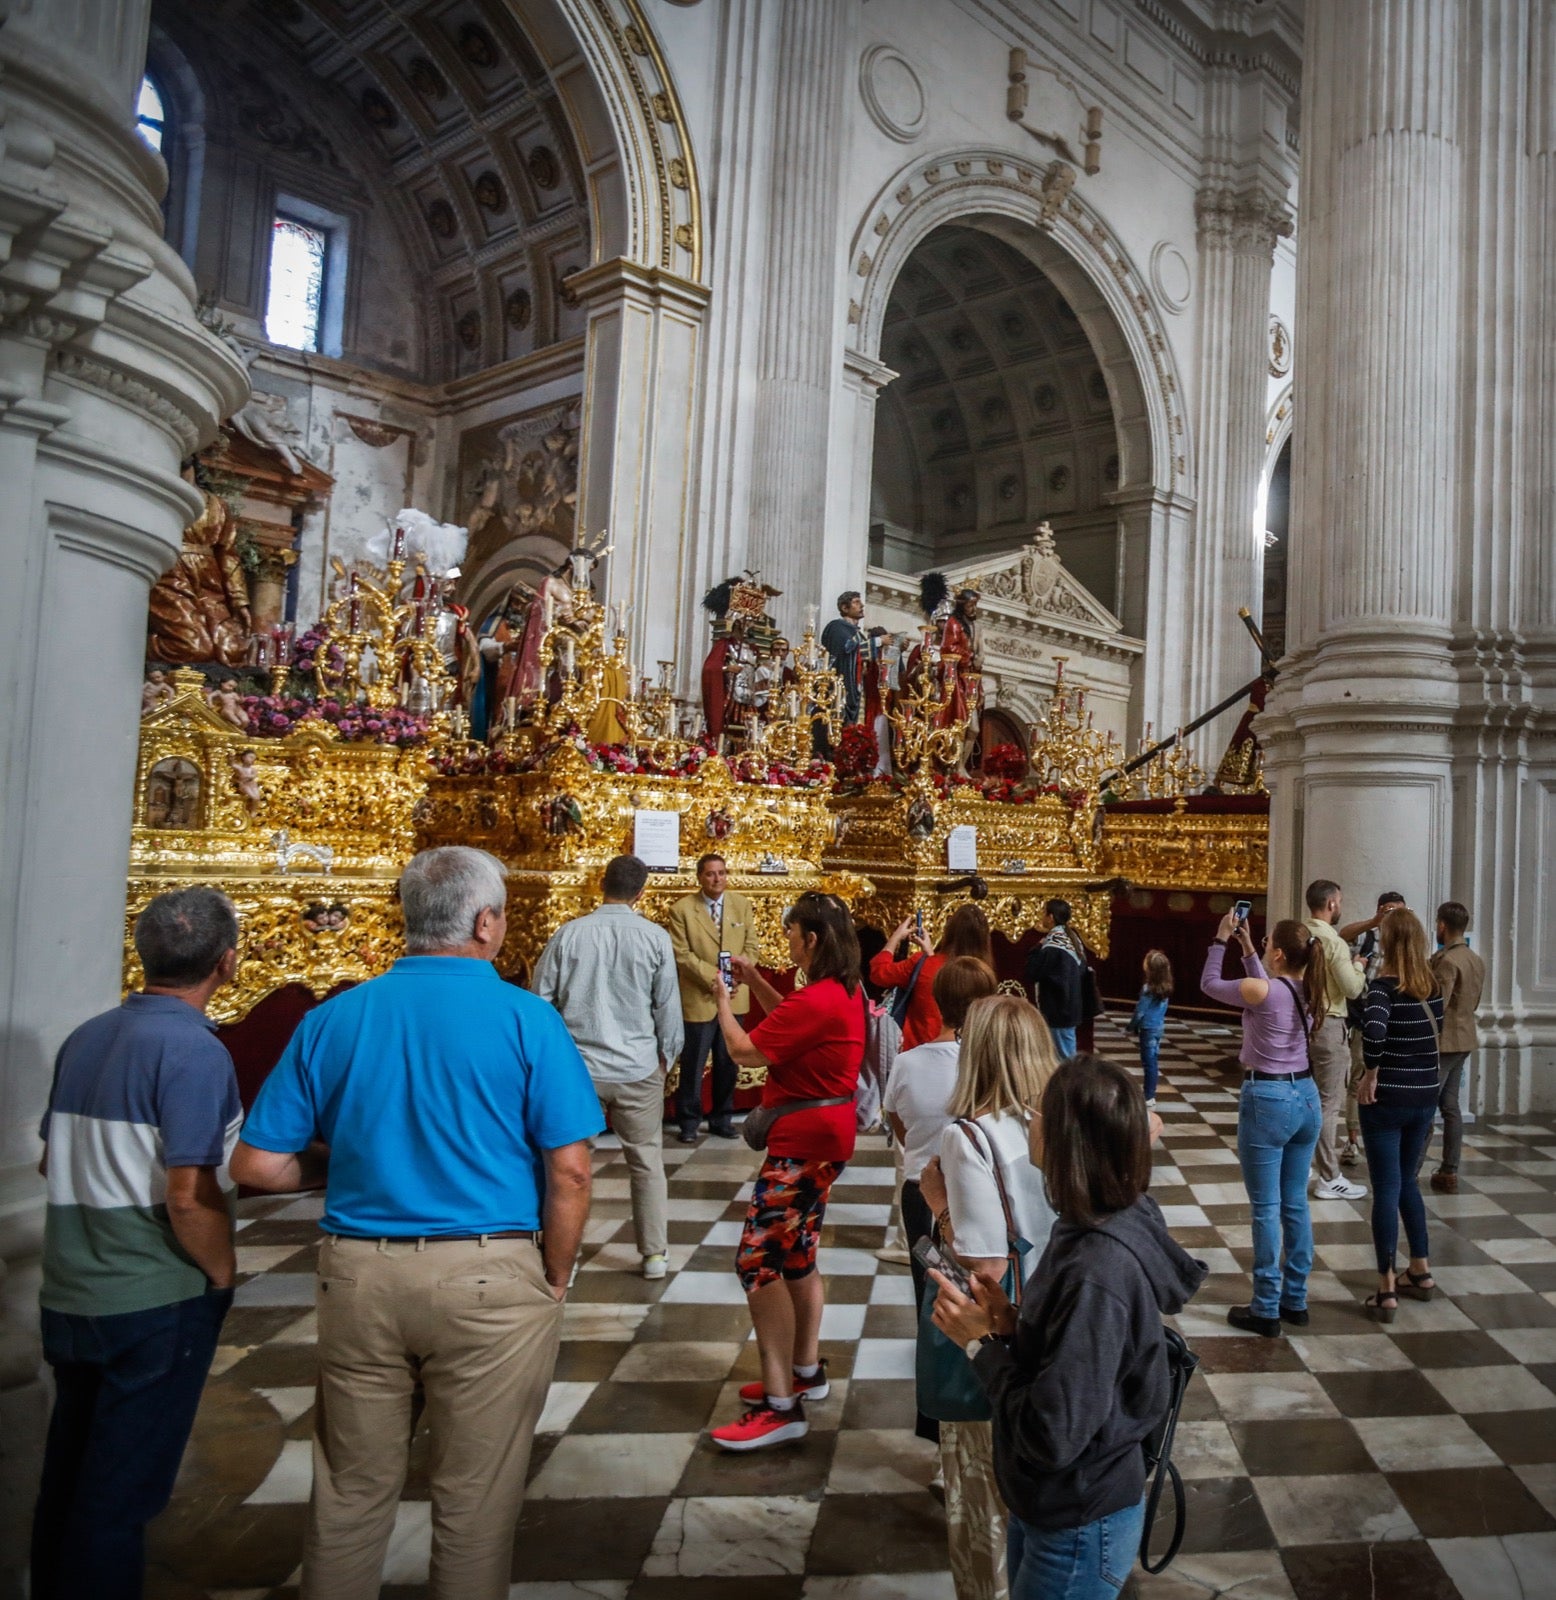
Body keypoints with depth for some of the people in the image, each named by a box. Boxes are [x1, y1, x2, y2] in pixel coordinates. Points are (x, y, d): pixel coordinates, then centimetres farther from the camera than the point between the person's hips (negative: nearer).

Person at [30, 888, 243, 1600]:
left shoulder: (84, 1039, 5)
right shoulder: (194, 1051, -20)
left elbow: (52, 1161, 15)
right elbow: (189, 1198, -23)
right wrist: (221, 1275, -9)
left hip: (69, 1294, 8)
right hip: (156, 1301, -7)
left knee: (67, 1473, 21)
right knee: (122, 1489, 6)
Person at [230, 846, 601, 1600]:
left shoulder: (332, 1020, 0)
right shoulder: (525, 1018, -11)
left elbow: (257, 1165, 2)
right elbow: (569, 1172, -12)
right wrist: (556, 1277, 2)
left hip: (358, 1275, 4)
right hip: (490, 1280, -3)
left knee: (350, 1491, 21)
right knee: (475, 1498, 15)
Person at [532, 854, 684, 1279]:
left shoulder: (569, 933, -6)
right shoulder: (654, 937, -7)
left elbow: (541, 998, -1)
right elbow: (667, 1005, -1)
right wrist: (666, 1053, 15)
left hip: (578, 1066, 0)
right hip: (638, 1068, 0)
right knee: (647, 1162, 12)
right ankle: (654, 1253, 20)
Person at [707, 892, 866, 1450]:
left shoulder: (818, 1000, -24)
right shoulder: (847, 993, 7)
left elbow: (745, 1050, -20)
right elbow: (793, 1023, 23)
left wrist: (722, 1001, -3)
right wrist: (756, 983, 14)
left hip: (804, 1141, -11)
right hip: (825, 1135, 11)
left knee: (758, 1261, -7)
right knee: (796, 1254, 21)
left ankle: (781, 1406, -3)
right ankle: (806, 1371, 34)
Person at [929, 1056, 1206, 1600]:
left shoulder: (1097, 1275, -33)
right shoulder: (1112, 1224, -5)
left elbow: (1054, 1434, -29)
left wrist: (982, 1341, -20)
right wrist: (1009, 1325, -12)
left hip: (1079, 1529, -8)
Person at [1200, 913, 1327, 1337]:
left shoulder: (1261, 990, -18)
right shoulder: (1308, 991, 3)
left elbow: (1209, 984, -2)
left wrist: (1220, 940, 8)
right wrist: (1245, 947, 19)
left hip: (1267, 1100, -7)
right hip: (1305, 1098, 7)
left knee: (1266, 1209, 0)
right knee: (1296, 1204, 15)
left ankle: (1266, 1311, 8)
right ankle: (1295, 1301, 24)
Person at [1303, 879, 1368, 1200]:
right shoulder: (1335, 943, -17)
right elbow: (1352, 989, -16)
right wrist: (1358, 966, 3)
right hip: (1327, 1026, -7)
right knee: (1328, 1103, -1)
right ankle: (1329, 1179, 4)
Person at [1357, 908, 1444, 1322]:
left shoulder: (1384, 984, -15)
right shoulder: (1433, 986, 4)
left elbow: (1373, 1030, -32)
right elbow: (1436, 1033, 16)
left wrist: (1372, 1072, -17)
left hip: (1387, 1098, -6)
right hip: (1426, 1097, 6)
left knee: (1386, 1189, 2)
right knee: (1406, 1181, 22)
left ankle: (1387, 1290, 7)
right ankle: (1421, 1271, 31)